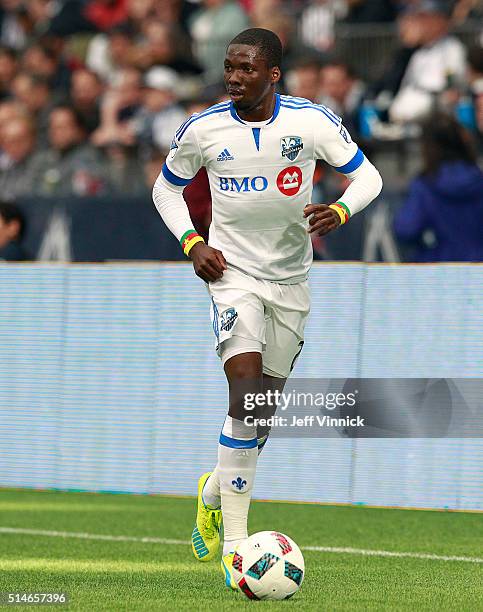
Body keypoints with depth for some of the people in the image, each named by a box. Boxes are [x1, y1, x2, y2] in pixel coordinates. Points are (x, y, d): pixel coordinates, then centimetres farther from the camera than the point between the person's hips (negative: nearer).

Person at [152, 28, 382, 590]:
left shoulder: (312, 122, -10)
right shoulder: (203, 129, -9)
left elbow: (367, 176, -1)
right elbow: (165, 189, 8)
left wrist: (339, 211, -22)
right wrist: (191, 243, -8)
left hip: (291, 279, 2)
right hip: (232, 271, -2)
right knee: (246, 394, -20)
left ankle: (214, 492, 43)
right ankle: (234, 543, -19)